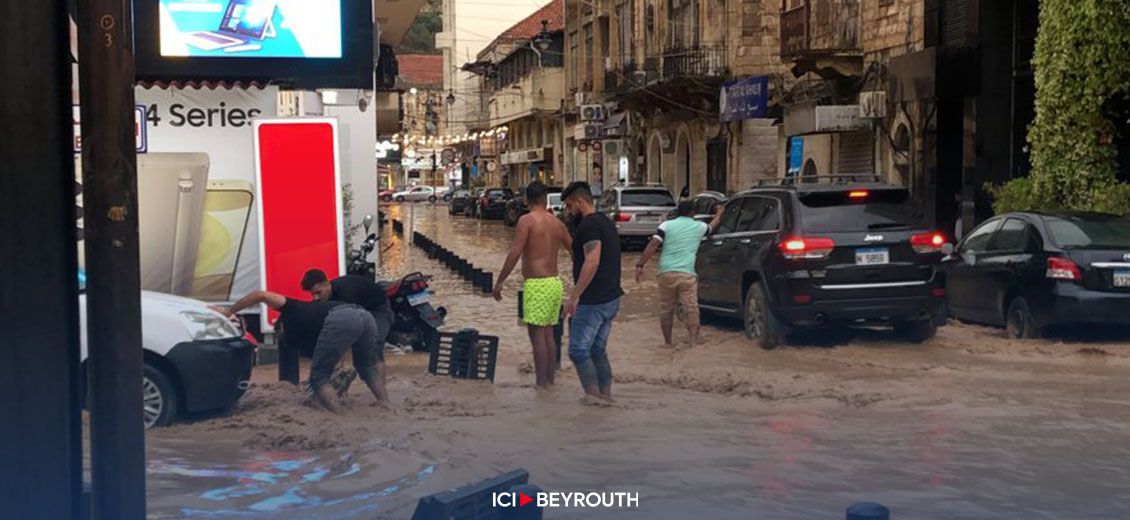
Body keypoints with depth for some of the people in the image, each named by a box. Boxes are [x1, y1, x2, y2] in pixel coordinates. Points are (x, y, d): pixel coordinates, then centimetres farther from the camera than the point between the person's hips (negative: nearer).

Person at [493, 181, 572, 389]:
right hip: (555, 283, 7)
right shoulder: (556, 222, 11)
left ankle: (541, 384, -6)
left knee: (537, 334, -5)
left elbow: (515, 253, -15)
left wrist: (499, 282, -10)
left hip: (537, 284, -7)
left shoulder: (527, 220, -9)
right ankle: (550, 381, 18)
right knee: (548, 334, 14)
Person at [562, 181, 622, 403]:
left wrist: (574, 296, -23)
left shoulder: (589, 224, -15)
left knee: (578, 350, -4)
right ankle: (606, 397, 17)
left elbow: (592, 262, -25)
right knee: (598, 351, 15)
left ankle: (593, 398, -5)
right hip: (611, 299, 10)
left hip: (593, 301, -10)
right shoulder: (607, 223, 16)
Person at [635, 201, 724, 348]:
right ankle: (694, 341, -8)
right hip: (687, 274, -1)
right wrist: (719, 214, 57)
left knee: (666, 309, 12)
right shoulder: (699, 227, 13)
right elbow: (712, 227, 37)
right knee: (691, 308, 0)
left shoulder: (667, 225, 7)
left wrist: (640, 265, -7)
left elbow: (653, 245, -5)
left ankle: (668, 342, 19)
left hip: (667, 273, 1)